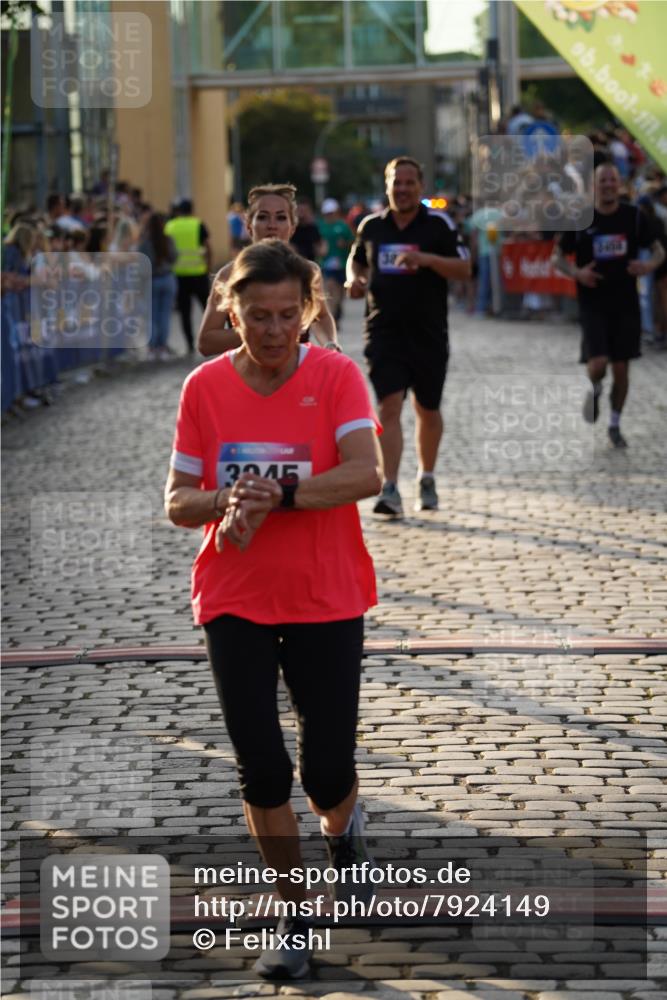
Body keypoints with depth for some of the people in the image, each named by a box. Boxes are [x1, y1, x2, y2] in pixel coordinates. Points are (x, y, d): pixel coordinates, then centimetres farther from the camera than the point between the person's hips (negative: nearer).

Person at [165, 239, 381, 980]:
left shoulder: (335, 376, -8)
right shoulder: (204, 388, -2)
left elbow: (366, 474, -23)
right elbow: (176, 503, -2)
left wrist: (280, 493, -33)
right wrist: (226, 503, -23)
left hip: (326, 602, -1)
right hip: (234, 604, 1)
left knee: (327, 773, 1)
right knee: (261, 772, -3)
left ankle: (341, 828, 39)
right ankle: (295, 917, 16)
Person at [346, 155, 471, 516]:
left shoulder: (438, 224, -2)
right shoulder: (371, 226, 6)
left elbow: (463, 269, -6)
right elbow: (356, 260, 24)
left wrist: (427, 259, -22)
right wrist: (355, 279, 2)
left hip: (428, 334, 0)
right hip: (383, 333, 0)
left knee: (427, 410, 12)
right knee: (389, 407, -13)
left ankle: (427, 479, 34)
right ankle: (389, 490, -17)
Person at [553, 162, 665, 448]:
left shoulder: (634, 217, -1)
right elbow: (557, 257, 3)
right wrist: (576, 273, -18)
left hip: (625, 304, 2)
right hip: (593, 304, -2)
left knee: (621, 367, 6)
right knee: (598, 363, -17)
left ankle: (615, 425, 24)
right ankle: (595, 391, 19)